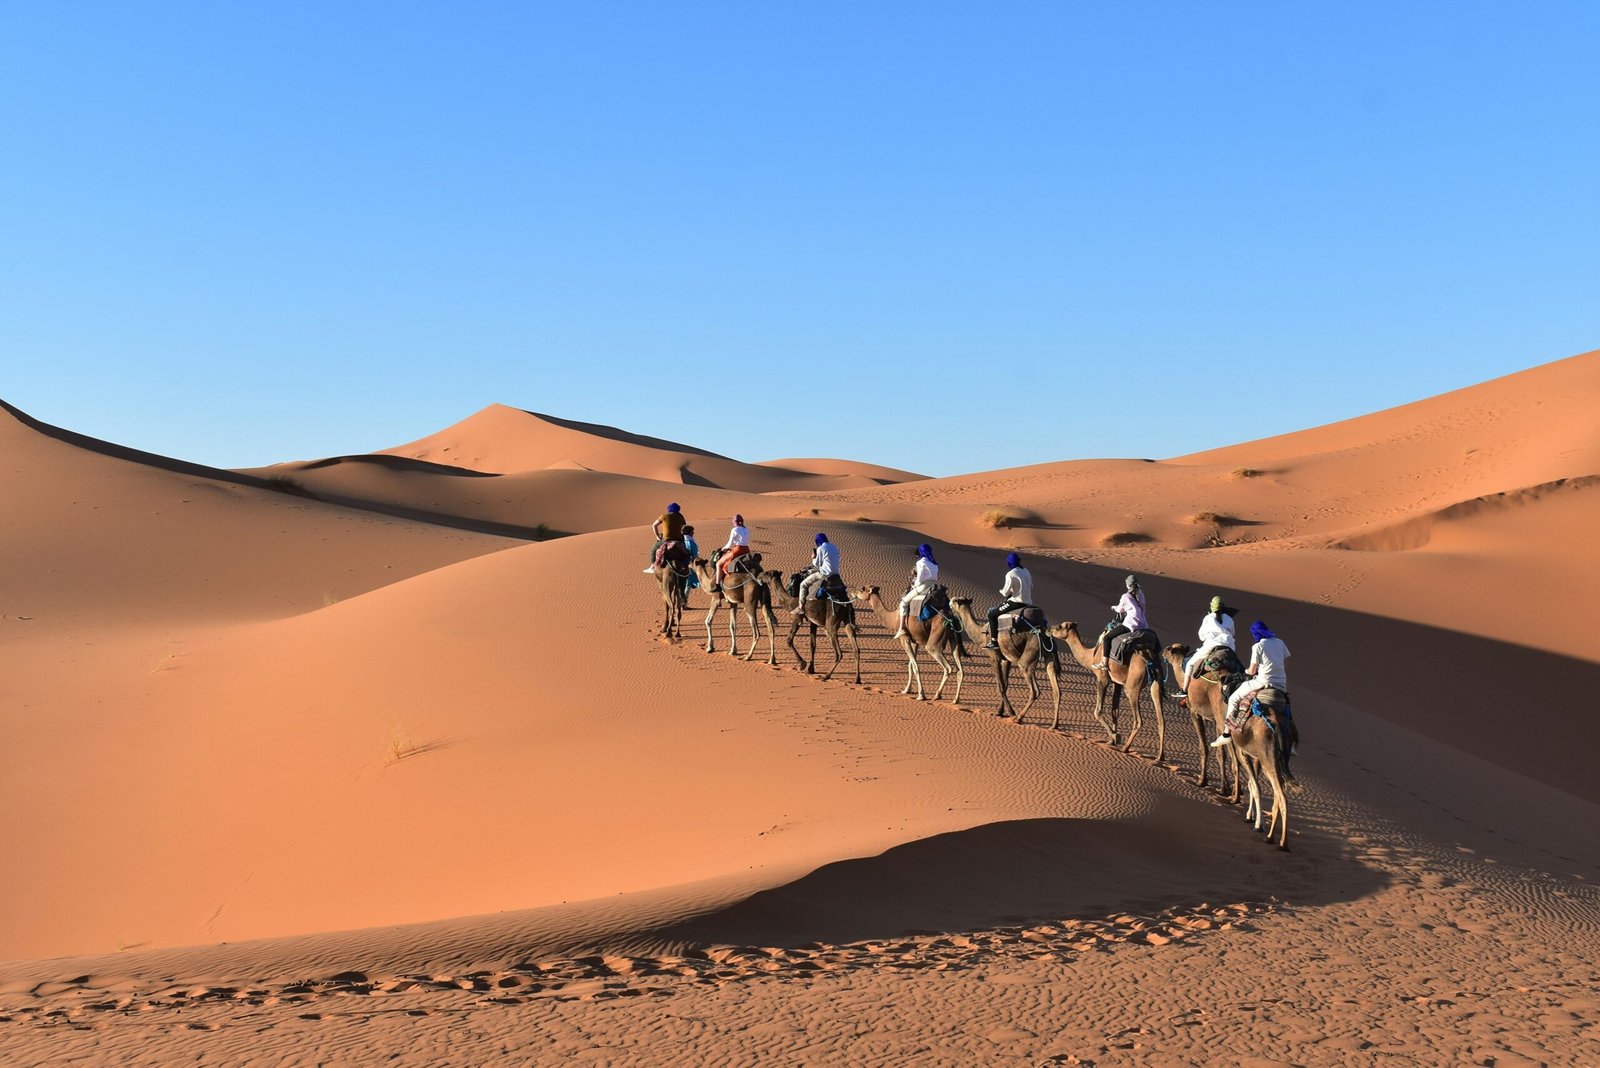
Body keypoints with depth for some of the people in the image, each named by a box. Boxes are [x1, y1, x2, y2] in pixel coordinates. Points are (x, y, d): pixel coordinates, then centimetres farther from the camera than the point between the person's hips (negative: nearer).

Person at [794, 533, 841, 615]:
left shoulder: (821, 549, -12)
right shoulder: (834, 547, 12)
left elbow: (817, 564, -7)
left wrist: (813, 558, 12)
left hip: (825, 574, -8)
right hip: (835, 573, 8)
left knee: (803, 584, 1)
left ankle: (801, 607, -3)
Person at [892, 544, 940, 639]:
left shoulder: (921, 562, -8)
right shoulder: (934, 563, 14)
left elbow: (919, 580, -13)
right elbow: (936, 578, 15)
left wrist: (914, 585, 7)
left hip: (923, 588, -7)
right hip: (934, 587, 7)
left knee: (904, 602, 3)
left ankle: (902, 628, -6)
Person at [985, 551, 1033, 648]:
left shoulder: (1011, 574, -14)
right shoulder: (1026, 571, 10)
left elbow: (1005, 593, -14)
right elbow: (1031, 588, 18)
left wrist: (1001, 589, 9)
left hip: (1017, 603, -9)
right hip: (1028, 603, 9)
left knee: (992, 614, 1)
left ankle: (994, 641, -4)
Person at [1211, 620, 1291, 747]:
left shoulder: (1258, 647, -7)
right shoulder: (1279, 643, 9)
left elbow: (1252, 671, -5)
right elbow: (1286, 667, 13)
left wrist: (1246, 670, 19)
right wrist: (1287, 686, 19)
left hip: (1263, 683, -5)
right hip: (1281, 685, 6)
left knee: (1234, 699, 9)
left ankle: (1227, 733, 5)